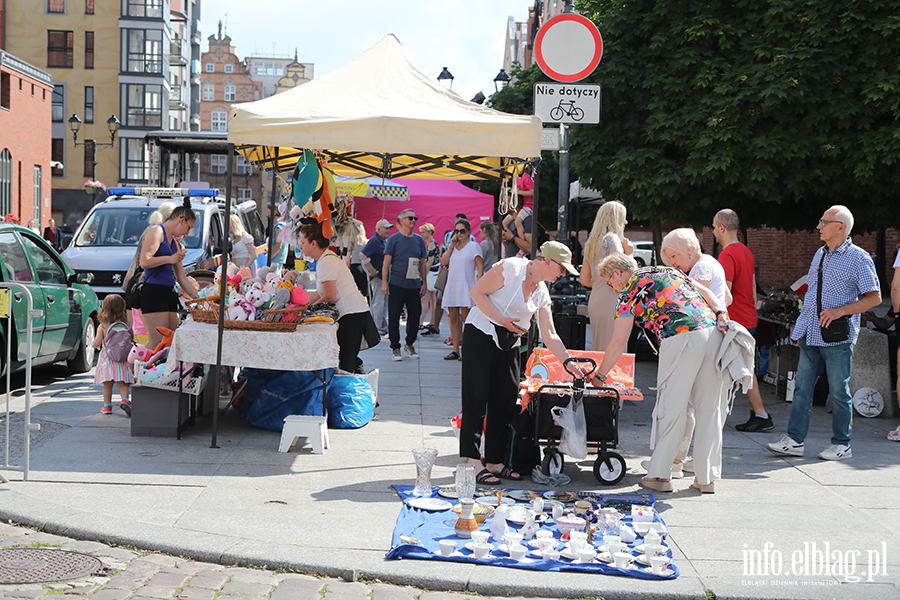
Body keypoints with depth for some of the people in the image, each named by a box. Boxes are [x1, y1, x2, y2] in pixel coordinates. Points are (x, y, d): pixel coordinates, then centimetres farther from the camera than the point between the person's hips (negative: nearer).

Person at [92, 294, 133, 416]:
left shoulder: (102, 327, -5)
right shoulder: (124, 326, -3)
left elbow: (97, 343, -10)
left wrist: (95, 341, 13)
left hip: (106, 358, 0)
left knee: (107, 384, 10)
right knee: (122, 383, 4)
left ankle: (107, 405, 15)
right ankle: (124, 399, -17)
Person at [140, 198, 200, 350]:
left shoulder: (175, 243, 23)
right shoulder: (156, 231, -2)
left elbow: (181, 278, 25)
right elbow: (144, 262, -15)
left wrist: (197, 297, 18)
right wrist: (170, 259, -5)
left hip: (170, 293, 9)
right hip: (153, 291, -9)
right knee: (158, 344, -13)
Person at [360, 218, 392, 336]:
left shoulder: (385, 242, 15)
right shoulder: (374, 241, -14)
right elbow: (362, 255, -24)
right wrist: (372, 270, -21)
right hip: (376, 278, -9)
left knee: (384, 303, 13)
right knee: (377, 303, -8)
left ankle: (383, 328, 21)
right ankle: (376, 329, -3)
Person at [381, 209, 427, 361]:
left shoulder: (419, 240, 11)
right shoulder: (394, 239, -1)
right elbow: (387, 262, -2)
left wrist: (424, 282, 13)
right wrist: (384, 282, -8)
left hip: (414, 286, 4)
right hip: (396, 285, -4)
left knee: (415, 316, 7)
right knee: (394, 317, -1)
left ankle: (410, 344, 24)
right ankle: (395, 348, 8)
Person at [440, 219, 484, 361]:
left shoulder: (473, 246, 1)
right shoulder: (453, 247, 16)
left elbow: (480, 267, -4)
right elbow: (443, 261, 3)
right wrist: (451, 245, 1)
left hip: (466, 287, -6)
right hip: (452, 286, 6)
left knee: (467, 319, -8)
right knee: (453, 319, 5)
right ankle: (455, 350, 10)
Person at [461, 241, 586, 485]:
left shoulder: (542, 292, 9)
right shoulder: (510, 268, -12)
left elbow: (549, 336, 10)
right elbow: (477, 292, -13)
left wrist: (569, 363, 3)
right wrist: (502, 319, -19)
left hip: (510, 343, 8)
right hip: (482, 334, -8)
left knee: (505, 402, 4)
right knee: (477, 398, -8)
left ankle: (495, 462, 11)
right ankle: (472, 463, -9)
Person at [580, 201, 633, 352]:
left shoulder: (591, 243, 18)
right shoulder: (612, 238, -6)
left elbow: (584, 280, 20)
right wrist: (628, 253, -6)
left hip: (594, 300, 9)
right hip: (610, 302, -9)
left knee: (598, 350, 10)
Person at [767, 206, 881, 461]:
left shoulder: (858, 258, -7)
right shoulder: (820, 254, 15)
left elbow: (874, 297, -8)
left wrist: (840, 310, -18)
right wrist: (802, 329, 17)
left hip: (837, 337, -7)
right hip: (811, 335, 7)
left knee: (838, 391, 0)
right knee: (802, 387, 4)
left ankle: (841, 444, 10)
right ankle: (794, 440, 7)